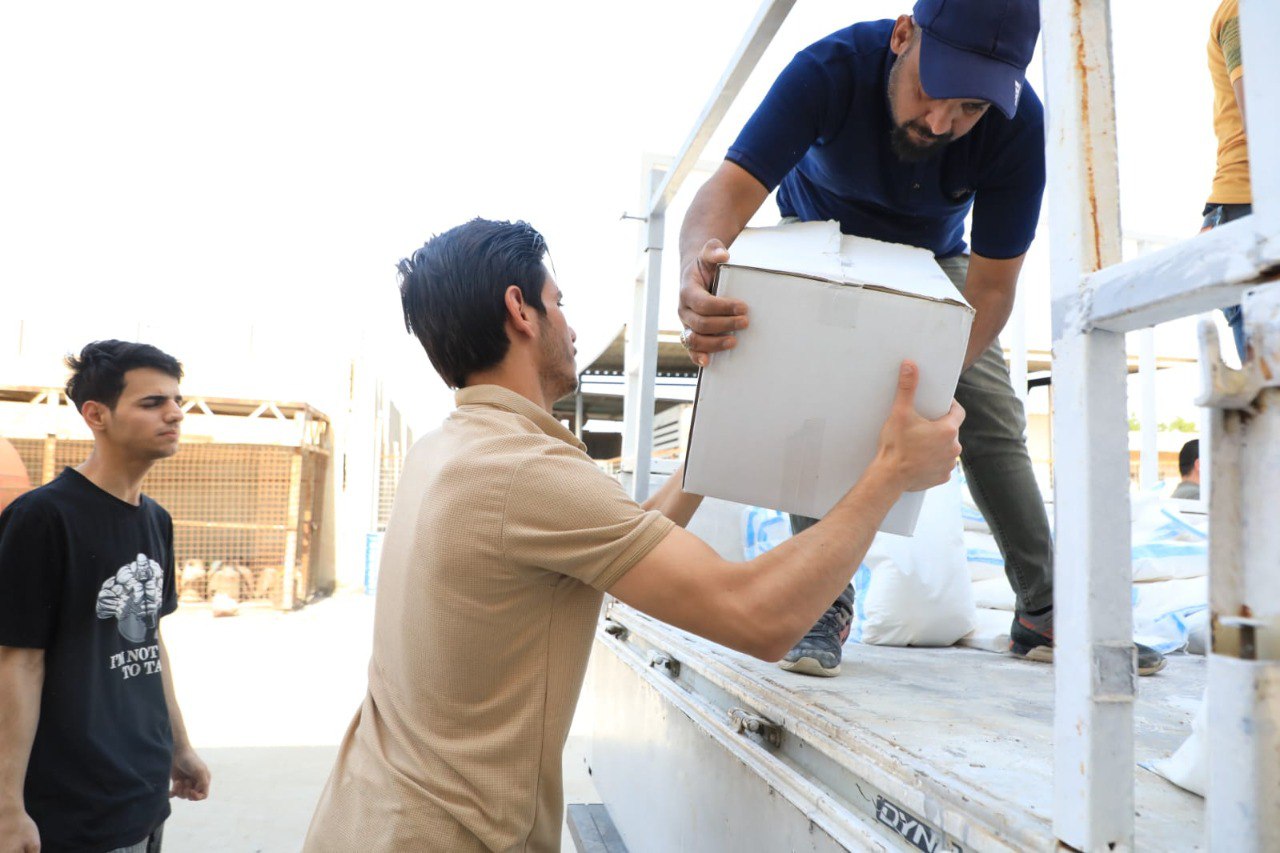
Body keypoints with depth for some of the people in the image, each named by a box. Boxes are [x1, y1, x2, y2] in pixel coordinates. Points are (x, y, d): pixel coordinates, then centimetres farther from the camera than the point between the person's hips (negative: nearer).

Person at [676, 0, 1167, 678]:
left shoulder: (1019, 123, -31)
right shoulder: (832, 69, -35)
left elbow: (990, 289, -29)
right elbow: (733, 187, -45)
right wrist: (697, 266, -68)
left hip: (932, 260, 2)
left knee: (994, 421, -6)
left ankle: (1043, 614, 3)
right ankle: (825, 603, -14)